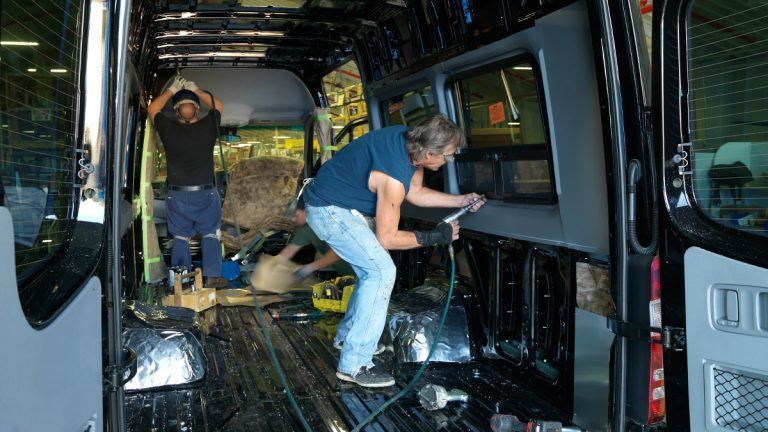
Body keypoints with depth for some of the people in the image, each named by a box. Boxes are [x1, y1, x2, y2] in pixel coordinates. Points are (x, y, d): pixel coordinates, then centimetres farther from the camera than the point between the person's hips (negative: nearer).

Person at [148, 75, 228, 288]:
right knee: (210, 234, 12)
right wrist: (197, 91, 15)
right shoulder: (207, 128, -8)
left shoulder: (169, 129, -7)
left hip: (177, 195, 1)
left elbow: (153, 109, 13)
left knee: (180, 237, 12)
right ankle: (212, 276, 4)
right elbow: (217, 106, 13)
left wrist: (172, 90, 17)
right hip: (205, 194, -1)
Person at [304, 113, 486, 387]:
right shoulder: (393, 176, -32)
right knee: (382, 271, -14)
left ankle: (347, 335, 33)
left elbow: (415, 193, 11)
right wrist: (435, 237, -14)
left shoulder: (412, 141, -6)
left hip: (340, 206, 10)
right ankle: (354, 364, -11)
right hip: (329, 210, -10)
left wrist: (461, 201, 7)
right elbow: (387, 238, -21)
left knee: (373, 270, 16)